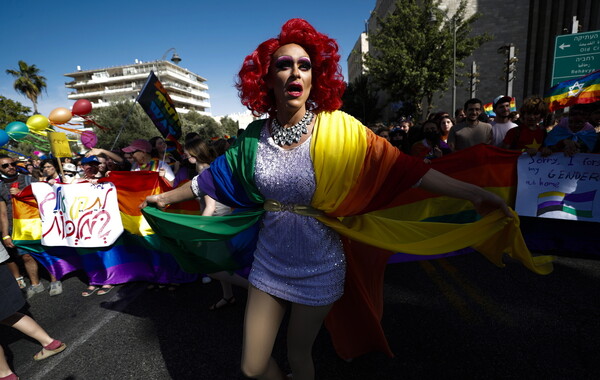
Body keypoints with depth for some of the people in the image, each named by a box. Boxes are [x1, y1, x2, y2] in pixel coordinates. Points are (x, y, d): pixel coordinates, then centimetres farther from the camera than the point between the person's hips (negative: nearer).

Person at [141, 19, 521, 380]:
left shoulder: (338, 128, -13)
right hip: (269, 263, 3)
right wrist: (167, 196, 18)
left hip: (318, 268, -2)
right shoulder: (255, 135, -5)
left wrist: (473, 192, -17)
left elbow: (400, 165, -15)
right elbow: (216, 175, 7)